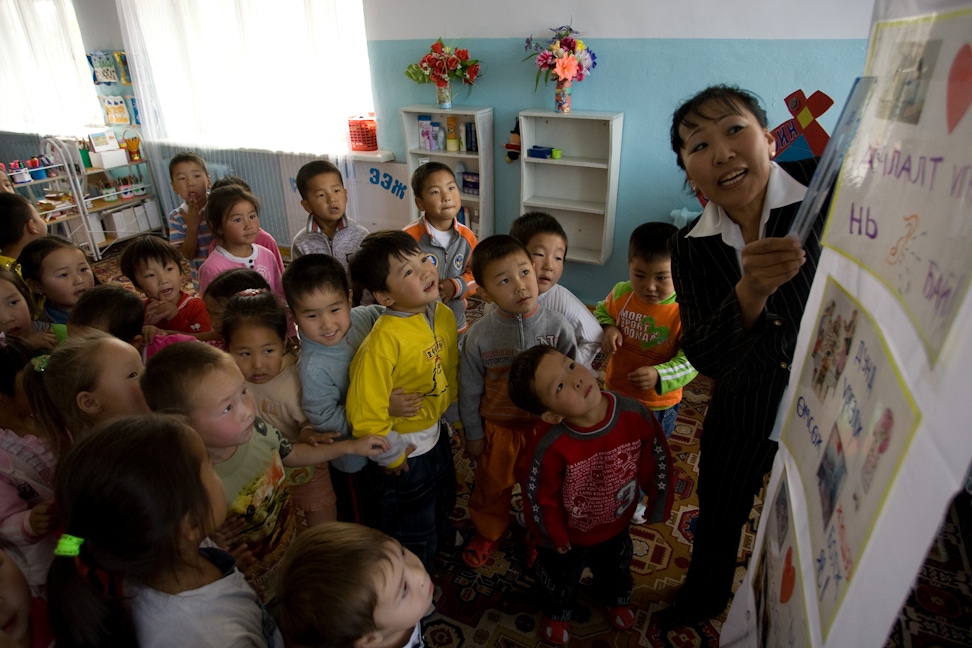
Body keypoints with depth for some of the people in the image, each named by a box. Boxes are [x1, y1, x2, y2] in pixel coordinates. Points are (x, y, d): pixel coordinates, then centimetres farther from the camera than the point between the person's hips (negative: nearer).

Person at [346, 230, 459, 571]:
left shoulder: (444, 315, -11)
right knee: (413, 533, 18)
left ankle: (441, 536, 68)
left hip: (436, 432, 7)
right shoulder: (383, 341, -35)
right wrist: (391, 456, -17)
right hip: (403, 448, -7)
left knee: (442, 499, 35)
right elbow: (364, 412, -31)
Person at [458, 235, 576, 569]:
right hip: (499, 427, 0)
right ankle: (489, 532, 53)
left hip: (547, 425, 0)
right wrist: (472, 434, 2)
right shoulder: (479, 335, -18)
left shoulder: (557, 325, -20)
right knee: (492, 485, 22)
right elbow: (470, 389, -6)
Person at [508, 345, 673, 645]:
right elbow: (538, 496, -22)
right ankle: (557, 612, 64)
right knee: (561, 578, 30)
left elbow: (657, 461, -14)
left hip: (616, 525, 3)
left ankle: (615, 598, 71)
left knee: (615, 568, 36)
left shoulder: (635, 415, -32)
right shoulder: (550, 447, -41)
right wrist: (554, 536, -8)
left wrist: (658, 508, -2)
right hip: (568, 535, -3)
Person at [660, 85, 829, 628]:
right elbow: (705, 358, -21)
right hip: (744, 410, 2)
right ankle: (705, 596, 57)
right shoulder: (692, 246, -13)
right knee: (718, 517, 23)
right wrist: (749, 295, -38)